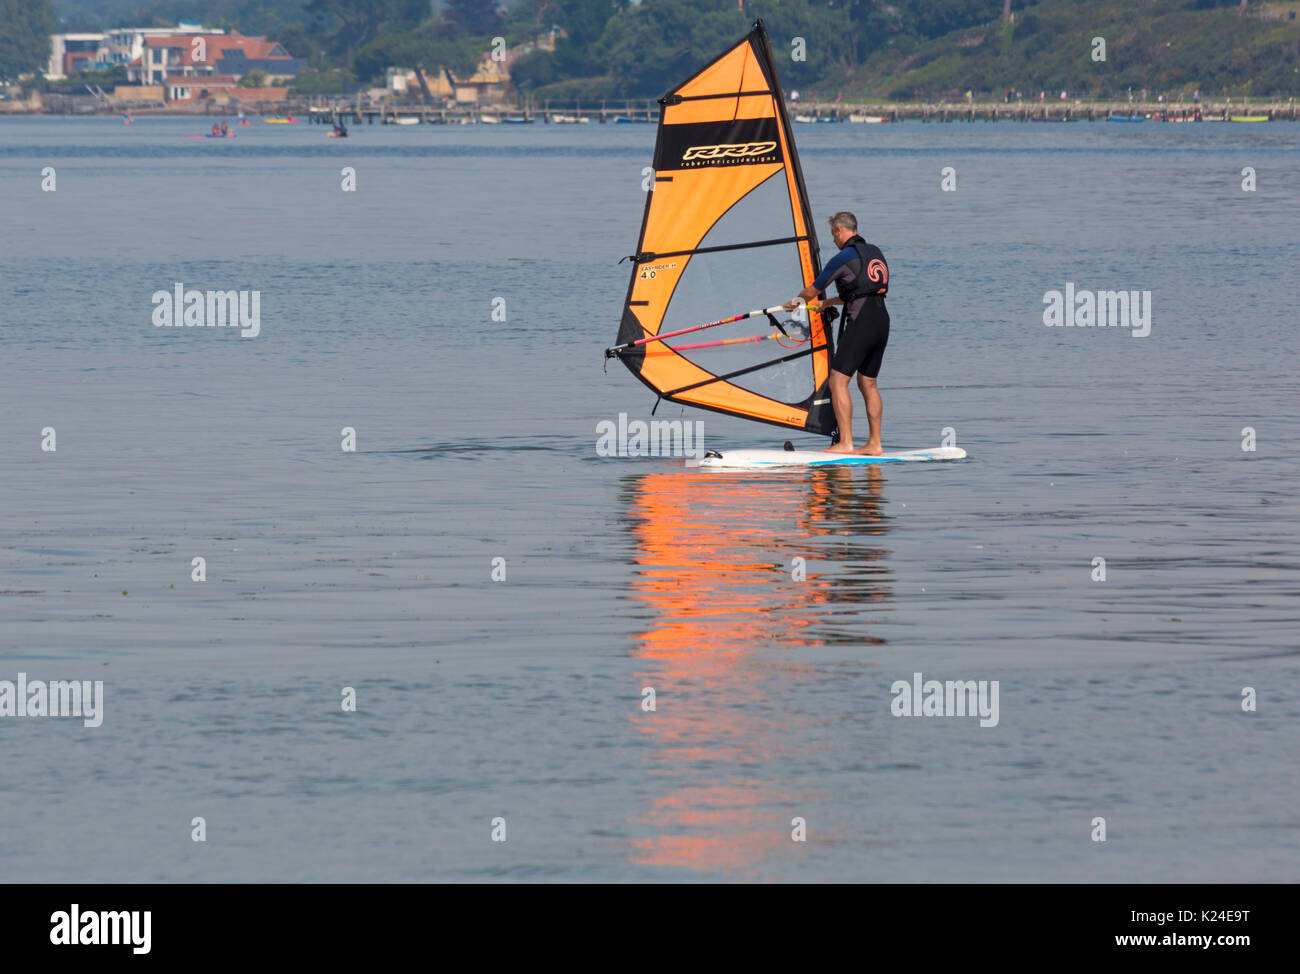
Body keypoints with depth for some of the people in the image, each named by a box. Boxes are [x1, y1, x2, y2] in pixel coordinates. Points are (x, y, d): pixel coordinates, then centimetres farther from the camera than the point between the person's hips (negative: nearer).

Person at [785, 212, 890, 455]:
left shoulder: (843, 258, -6)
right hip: (882, 323, 8)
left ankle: (845, 443, -13)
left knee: (838, 381, -6)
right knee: (867, 383, 14)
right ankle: (874, 444, 13)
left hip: (860, 323, -8)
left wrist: (796, 302, 28)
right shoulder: (875, 252, 18)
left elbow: (812, 291, 6)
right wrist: (830, 302, 39)